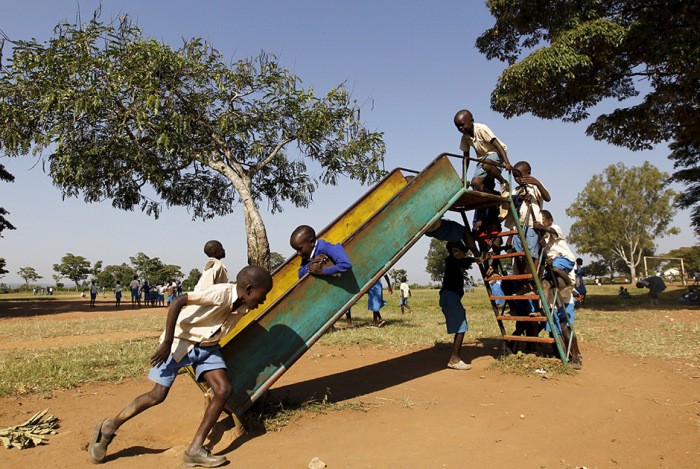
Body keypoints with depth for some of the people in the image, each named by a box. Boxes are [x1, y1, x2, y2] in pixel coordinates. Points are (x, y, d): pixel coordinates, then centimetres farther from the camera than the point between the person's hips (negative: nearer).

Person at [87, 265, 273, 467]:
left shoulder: (243, 306, -7)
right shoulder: (220, 293, -31)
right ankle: (108, 428, 20)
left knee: (224, 389, -10)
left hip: (207, 346, 7)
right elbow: (177, 303, -31)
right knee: (158, 394, -5)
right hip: (181, 340, -6)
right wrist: (167, 342, -28)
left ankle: (194, 450, -1)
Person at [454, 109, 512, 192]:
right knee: (475, 183, -13)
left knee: (486, 165, -40)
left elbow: (498, 145, -27)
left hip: (495, 153, -6)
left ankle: (503, 182, -15)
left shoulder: (481, 129, -21)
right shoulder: (465, 138, -3)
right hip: (482, 158, 7)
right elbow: (466, 156, 5)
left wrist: (507, 162, -38)